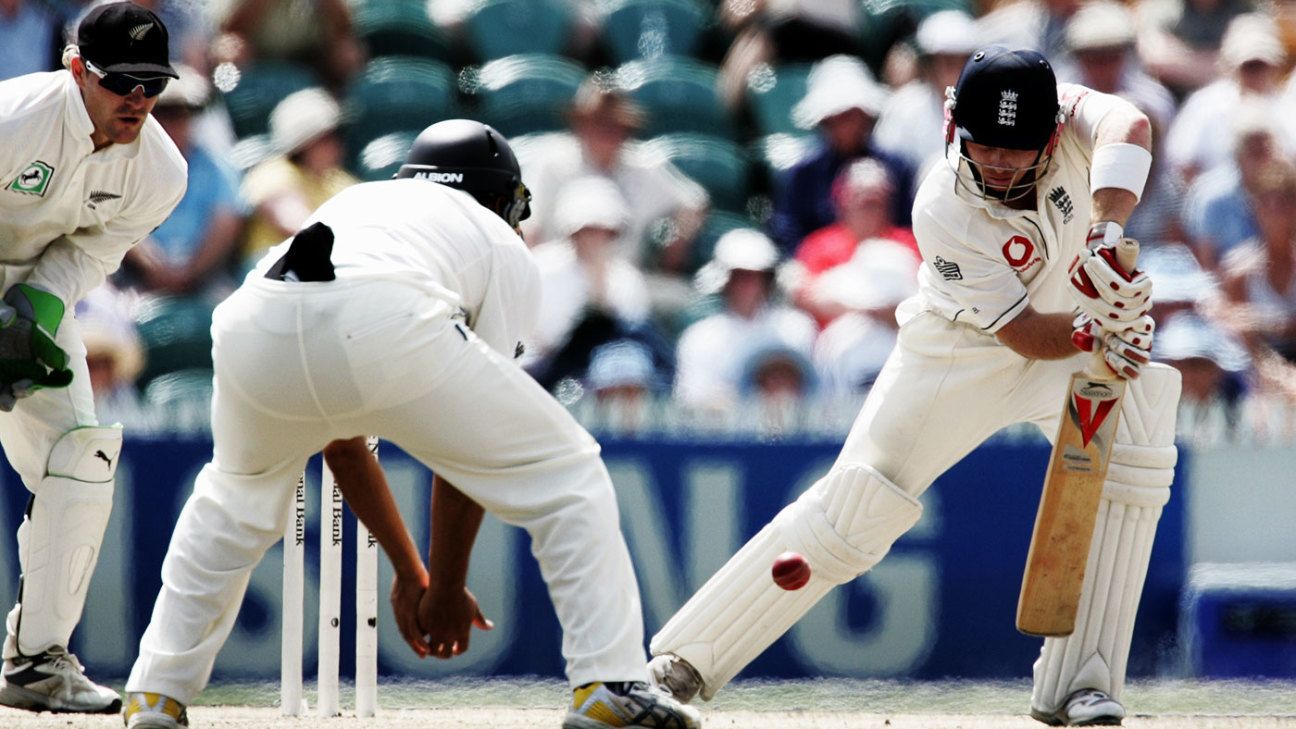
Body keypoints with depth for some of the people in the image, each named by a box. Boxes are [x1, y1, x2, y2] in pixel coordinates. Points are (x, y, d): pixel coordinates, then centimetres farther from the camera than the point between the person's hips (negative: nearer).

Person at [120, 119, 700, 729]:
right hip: (386, 329, -4)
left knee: (235, 495, 36)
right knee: (562, 472, 16)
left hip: (252, 329, 5)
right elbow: (471, 446, 25)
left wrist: (410, 573, 49)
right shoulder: (504, 248, 32)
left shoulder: (349, 203, 44)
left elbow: (340, 437, 45)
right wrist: (446, 586, 31)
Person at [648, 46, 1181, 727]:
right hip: (964, 351, -3)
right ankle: (685, 658, 2)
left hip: (1078, 321, 3)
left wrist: (1106, 233, -61)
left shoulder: (1062, 114, -25)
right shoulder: (943, 213, -31)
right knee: (855, 507, -8)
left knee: (1129, 459, -22)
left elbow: (1129, 126, -48)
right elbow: (1024, 334, -30)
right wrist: (1090, 334, -49)